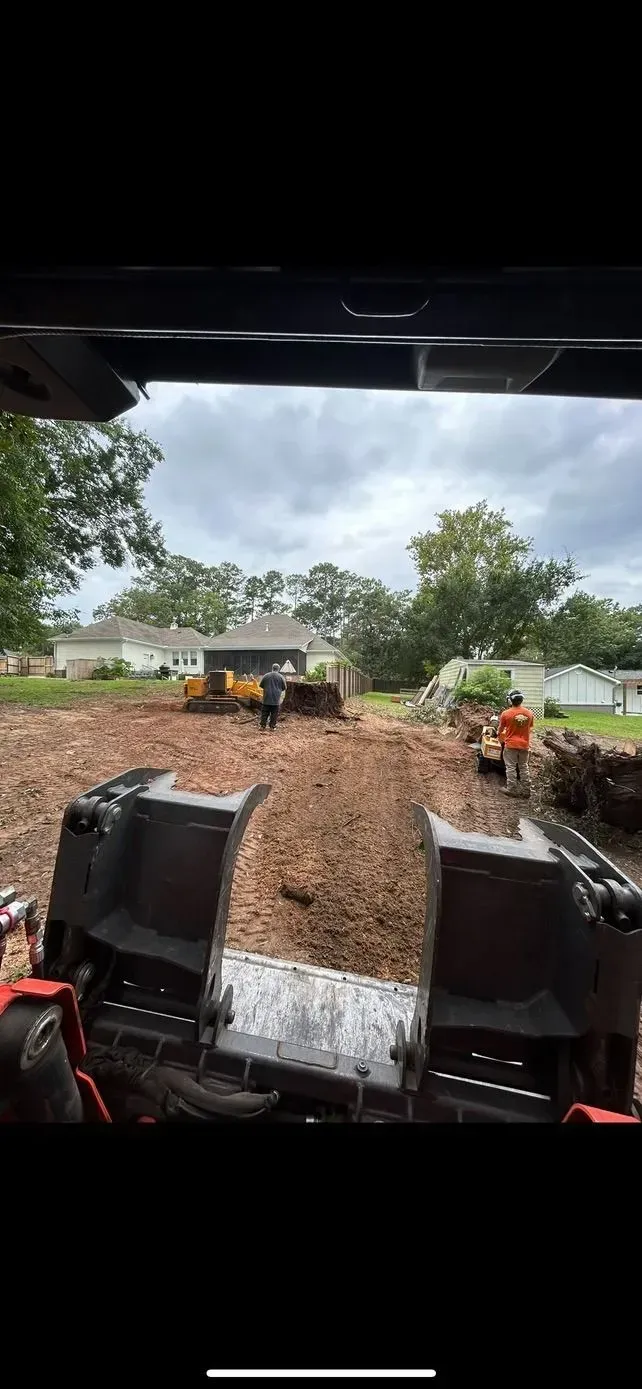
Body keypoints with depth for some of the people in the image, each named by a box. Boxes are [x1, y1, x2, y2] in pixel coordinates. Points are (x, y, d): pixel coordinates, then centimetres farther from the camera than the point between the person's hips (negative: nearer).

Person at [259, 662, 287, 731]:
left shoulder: (266, 676, 1)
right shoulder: (281, 677, -3)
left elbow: (261, 685, 11)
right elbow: (284, 688, 5)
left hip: (267, 698, 1)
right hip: (276, 699, -1)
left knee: (265, 713, 8)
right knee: (274, 714, 6)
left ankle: (263, 726, 10)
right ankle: (272, 727, 9)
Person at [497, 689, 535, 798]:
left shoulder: (506, 714, -13)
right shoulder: (530, 713, -3)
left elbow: (500, 729, 1)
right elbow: (530, 727, 10)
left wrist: (499, 735, 23)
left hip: (511, 745, -3)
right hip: (524, 745, 4)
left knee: (511, 768, 6)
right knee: (524, 767, 14)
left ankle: (512, 790, 10)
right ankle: (526, 791, 19)